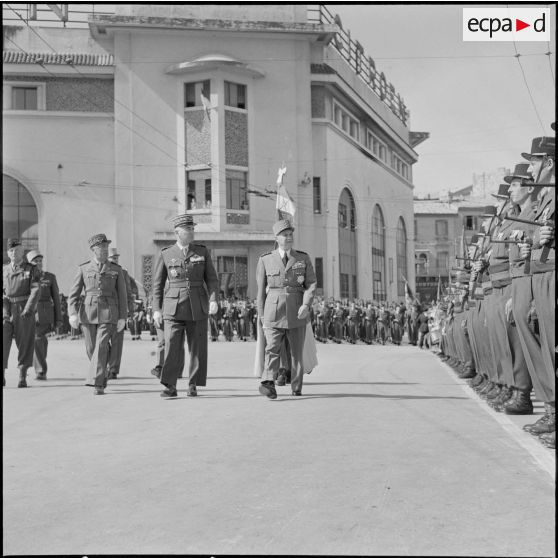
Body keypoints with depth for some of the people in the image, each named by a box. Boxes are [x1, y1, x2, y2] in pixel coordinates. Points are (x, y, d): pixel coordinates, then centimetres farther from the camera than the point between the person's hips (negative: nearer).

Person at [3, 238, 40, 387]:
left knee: (25, 343, 1)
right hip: (6, 310, 2)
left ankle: (23, 377, 8)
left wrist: (28, 310, -18)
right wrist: (4, 310, -6)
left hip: (25, 311, -2)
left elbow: (35, 291, -7)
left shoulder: (32, 270, 3)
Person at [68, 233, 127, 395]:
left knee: (101, 346, -13)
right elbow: (74, 293, 5)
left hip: (108, 313, -2)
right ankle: (103, 372, 29)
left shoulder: (116, 269, 7)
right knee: (91, 349, 6)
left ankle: (98, 384, -12)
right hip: (88, 313, 2)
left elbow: (122, 295, 8)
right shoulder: (83, 268, 7)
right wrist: (73, 314, -8)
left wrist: (122, 317, 1)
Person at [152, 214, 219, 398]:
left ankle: (193, 386, 14)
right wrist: (156, 309, 2)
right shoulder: (165, 254, 4)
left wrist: (213, 300, -9)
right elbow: (157, 284, 8)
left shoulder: (202, 251, 7)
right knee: (172, 347, -10)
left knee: (198, 347, 3)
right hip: (174, 308, -1)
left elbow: (212, 278, 6)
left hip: (198, 308, 1)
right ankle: (170, 387, -4)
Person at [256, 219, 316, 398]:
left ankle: (296, 388, 16)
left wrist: (306, 304, -15)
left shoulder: (304, 258, 7)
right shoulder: (265, 260, 5)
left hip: (297, 311, 1)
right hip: (274, 310, -1)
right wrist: (261, 316, 5)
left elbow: (311, 283, 2)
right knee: (272, 348, -15)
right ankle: (268, 384, -27)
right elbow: (261, 289, 7)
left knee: (297, 351, 6)